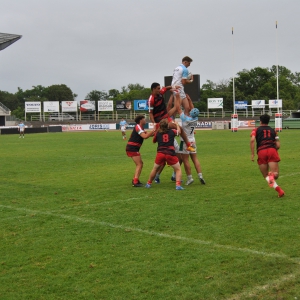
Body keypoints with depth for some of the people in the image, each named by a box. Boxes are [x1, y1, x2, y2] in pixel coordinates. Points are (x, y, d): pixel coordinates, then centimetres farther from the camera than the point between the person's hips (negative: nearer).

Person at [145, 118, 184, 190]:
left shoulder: (158, 133, 11)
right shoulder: (172, 131, 10)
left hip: (160, 153, 2)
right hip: (170, 153, -2)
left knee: (154, 169, 24)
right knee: (178, 169, 13)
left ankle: (149, 183, 33)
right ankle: (178, 185, -4)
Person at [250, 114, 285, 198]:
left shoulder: (256, 130, 19)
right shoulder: (273, 131, 25)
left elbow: (252, 140, -3)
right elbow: (278, 145, 15)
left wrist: (252, 154, -2)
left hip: (261, 152, -1)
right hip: (272, 150, 1)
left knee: (266, 176, 10)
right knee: (275, 175, -4)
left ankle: (279, 190, -14)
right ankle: (272, 175, -41)